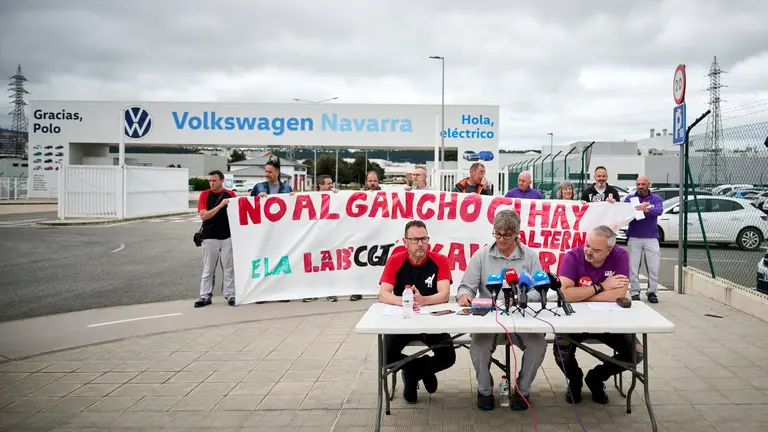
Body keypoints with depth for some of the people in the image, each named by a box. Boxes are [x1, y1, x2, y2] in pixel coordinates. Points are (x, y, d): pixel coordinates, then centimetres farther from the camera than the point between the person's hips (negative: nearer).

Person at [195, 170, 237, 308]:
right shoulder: (204, 195, -3)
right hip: (209, 238, -1)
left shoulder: (230, 194, 3)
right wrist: (220, 205, -22)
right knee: (208, 269, 6)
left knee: (228, 268, 6)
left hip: (227, 237, 2)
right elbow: (203, 216, -13)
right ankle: (205, 296, 11)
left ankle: (229, 294, 14)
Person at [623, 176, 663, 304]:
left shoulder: (656, 198, 7)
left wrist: (647, 210, -32)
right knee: (633, 267, -2)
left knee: (654, 267, -2)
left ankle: (652, 292, 9)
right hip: (634, 237, 0)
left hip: (651, 237, 0)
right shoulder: (630, 198, 8)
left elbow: (660, 211, -12)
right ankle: (635, 293, 6)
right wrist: (636, 209, -23)